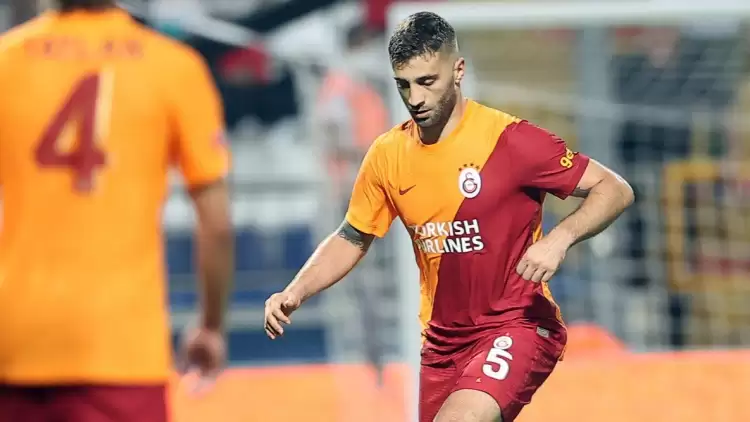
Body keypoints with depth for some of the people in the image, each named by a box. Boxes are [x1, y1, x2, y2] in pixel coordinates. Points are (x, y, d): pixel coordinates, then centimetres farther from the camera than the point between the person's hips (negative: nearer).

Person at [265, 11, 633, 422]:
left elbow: (615, 190, -12)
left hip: (516, 327, -6)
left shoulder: (509, 139, -14)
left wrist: (559, 239, -29)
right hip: (443, 339, 6)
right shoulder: (387, 154, 2)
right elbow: (351, 240, 15)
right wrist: (293, 295, 0)